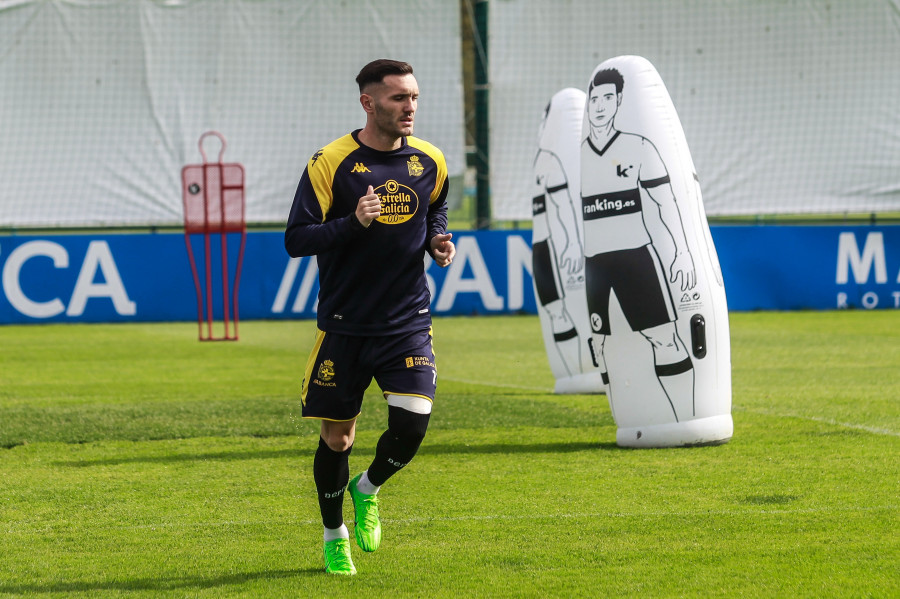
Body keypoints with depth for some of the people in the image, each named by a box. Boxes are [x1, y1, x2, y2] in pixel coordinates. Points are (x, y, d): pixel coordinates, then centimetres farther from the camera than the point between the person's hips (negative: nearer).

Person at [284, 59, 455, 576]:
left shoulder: (430, 161, 3)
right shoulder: (331, 163, -9)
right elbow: (296, 240, -11)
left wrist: (438, 240, 2)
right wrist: (352, 223, -26)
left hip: (408, 323, 2)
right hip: (345, 325, -2)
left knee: (412, 424, -13)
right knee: (337, 437, 6)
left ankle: (369, 488, 19)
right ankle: (335, 535, 28)